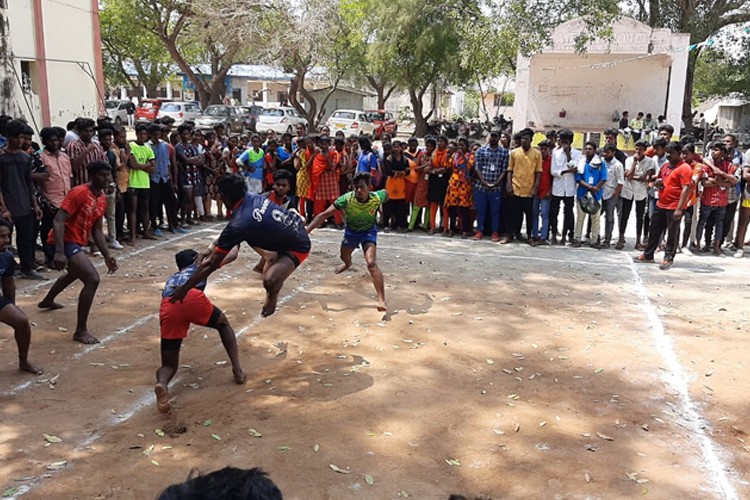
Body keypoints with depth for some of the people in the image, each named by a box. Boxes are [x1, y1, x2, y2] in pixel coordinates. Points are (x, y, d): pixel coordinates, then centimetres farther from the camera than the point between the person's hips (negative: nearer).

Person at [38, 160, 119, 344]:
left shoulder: (102, 200, 8)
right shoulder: (79, 193, -19)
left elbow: (97, 230, 14)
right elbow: (58, 221, -26)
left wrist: (107, 256, 4)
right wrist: (59, 252, -36)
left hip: (76, 243, 11)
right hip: (64, 242, -11)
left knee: (75, 273, 37)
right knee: (92, 279, -24)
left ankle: (47, 301, 65)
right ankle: (81, 331, -17)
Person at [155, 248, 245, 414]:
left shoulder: (171, 279, 45)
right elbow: (232, 256, 47)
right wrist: (236, 244, 68)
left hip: (168, 309, 2)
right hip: (191, 297, -2)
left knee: (169, 365, 14)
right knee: (223, 324, 31)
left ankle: (162, 383, -22)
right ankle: (237, 369, 19)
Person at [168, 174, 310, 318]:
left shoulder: (239, 224, -29)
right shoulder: (252, 197, -8)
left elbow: (211, 264, -21)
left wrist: (184, 288, -11)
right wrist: (211, 248, 7)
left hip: (298, 247, -8)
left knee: (269, 281, -27)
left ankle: (273, 295, 8)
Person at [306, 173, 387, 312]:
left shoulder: (377, 197, -31)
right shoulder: (346, 199, -34)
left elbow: (386, 193, -4)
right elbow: (324, 215, -37)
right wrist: (306, 230, -45)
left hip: (368, 230, -2)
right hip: (351, 230, 2)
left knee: (371, 263, -24)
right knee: (344, 257, 27)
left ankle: (382, 300, -25)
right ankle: (348, 264, 68)